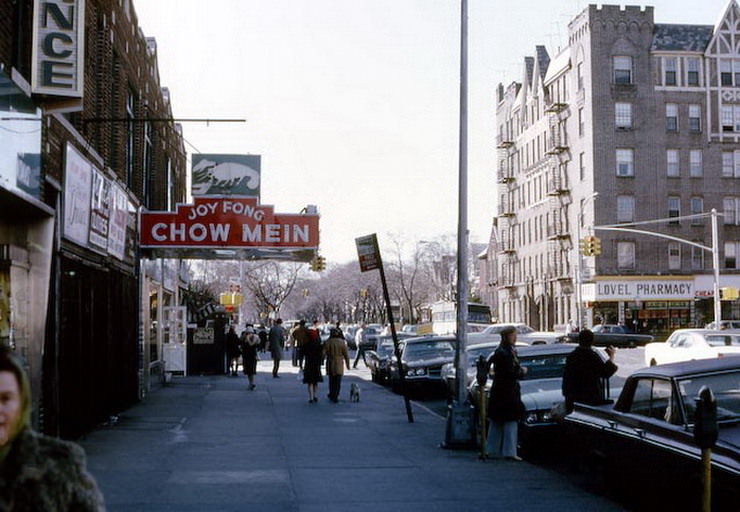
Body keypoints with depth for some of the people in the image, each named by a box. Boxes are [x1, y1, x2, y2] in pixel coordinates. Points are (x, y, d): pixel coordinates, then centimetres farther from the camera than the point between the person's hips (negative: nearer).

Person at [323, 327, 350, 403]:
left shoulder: (328, 342, -9)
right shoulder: (342, 342, -5)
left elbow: (324, 353, -11)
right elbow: (346, 354, -2)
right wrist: (348, 364, 7)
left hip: (330, 364, 1)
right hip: (339, 364, 0)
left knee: (331, 380, 18)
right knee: (338, 381, 4)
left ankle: (332, 395, 28)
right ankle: (335, 397, 0)